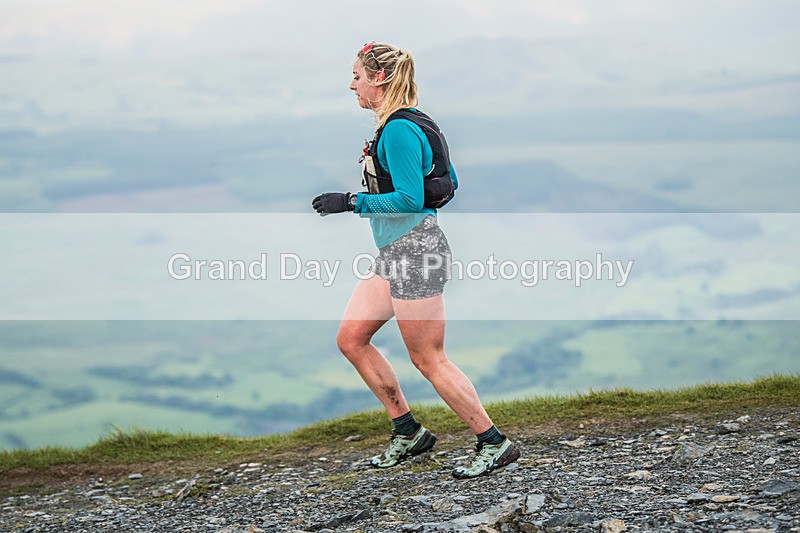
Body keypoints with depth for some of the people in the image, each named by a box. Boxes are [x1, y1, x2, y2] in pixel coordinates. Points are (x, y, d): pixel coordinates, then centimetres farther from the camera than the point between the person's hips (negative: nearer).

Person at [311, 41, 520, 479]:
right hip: (393, 253, 11)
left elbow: (410, 199, -23)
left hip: (415, 250, -11)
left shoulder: (398, 130, -17)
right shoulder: (408, 123, 14)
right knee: (350, 338, 11)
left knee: (428, 360, -5)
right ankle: (408, 432, 18)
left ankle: (494, 444, 4)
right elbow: (448, 181, 20)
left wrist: (351, 202, -19)